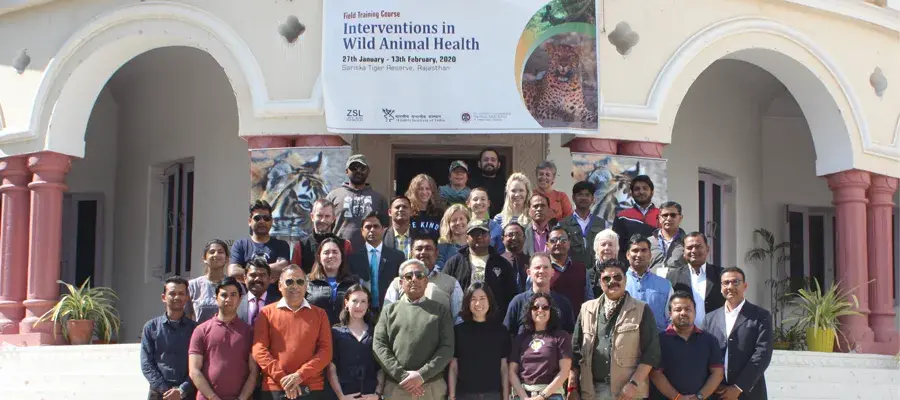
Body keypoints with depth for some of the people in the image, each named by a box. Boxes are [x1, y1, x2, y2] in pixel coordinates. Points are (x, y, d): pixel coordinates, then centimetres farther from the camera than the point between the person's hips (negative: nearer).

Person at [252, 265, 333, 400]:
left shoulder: (319, 314, 10)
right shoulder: (267, 312, 8)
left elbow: (325, 351, 2)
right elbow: (259, 349, 0)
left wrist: (300, 375, -12)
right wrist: (282, 378, -12)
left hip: (311, 389, 1)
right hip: (274, 389, -1)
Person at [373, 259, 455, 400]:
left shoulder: (441, 310, 9)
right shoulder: (389, 310, 11)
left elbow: (447, 348, 0)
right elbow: (379, 346, 3)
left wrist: (422, 375, -12)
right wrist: (402, 375, -10)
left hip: (433, 386, -1)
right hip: (395, 386, 1)